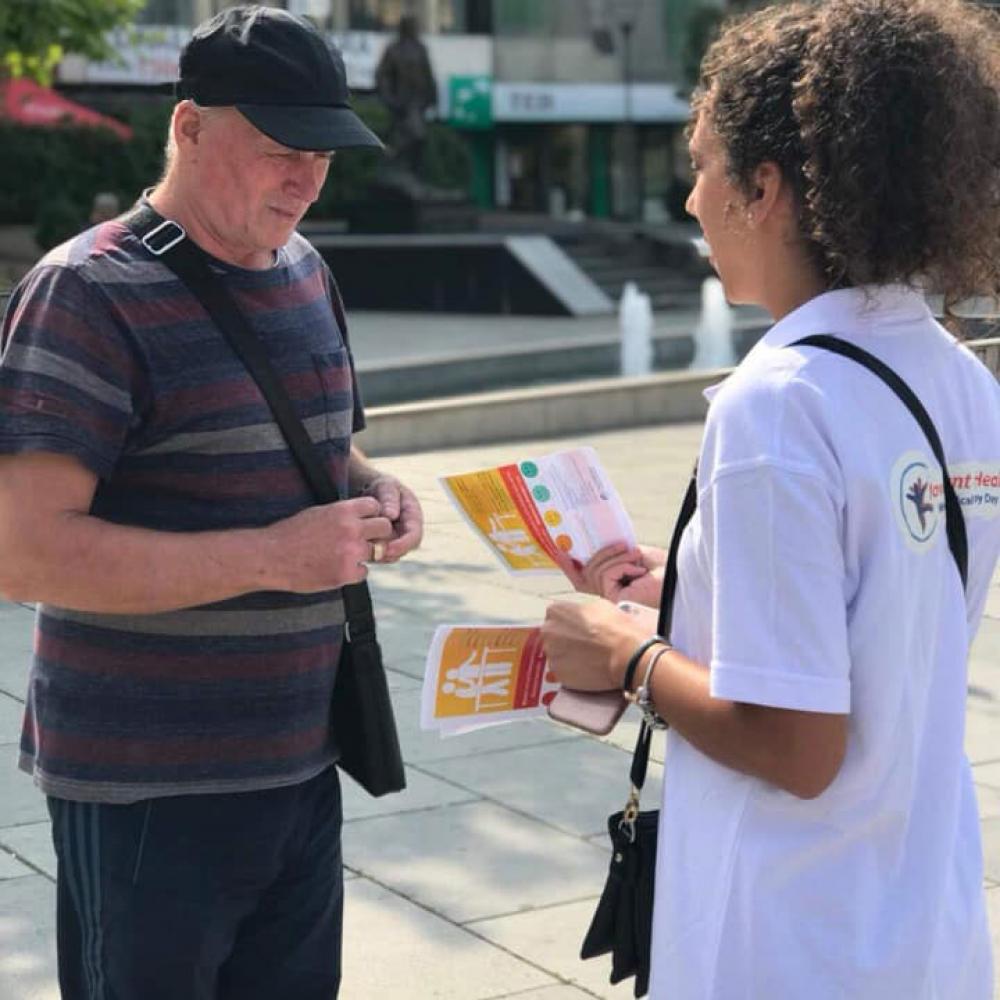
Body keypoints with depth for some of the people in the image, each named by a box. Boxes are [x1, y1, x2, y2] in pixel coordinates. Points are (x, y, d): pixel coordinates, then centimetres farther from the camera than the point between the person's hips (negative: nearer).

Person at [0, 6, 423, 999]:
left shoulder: (306, 272, 10)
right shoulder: (91, 292, -15)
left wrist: (373, 491, 1)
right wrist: (271, 557, -24)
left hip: (301, 761, 7)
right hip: (149, 792, -7)